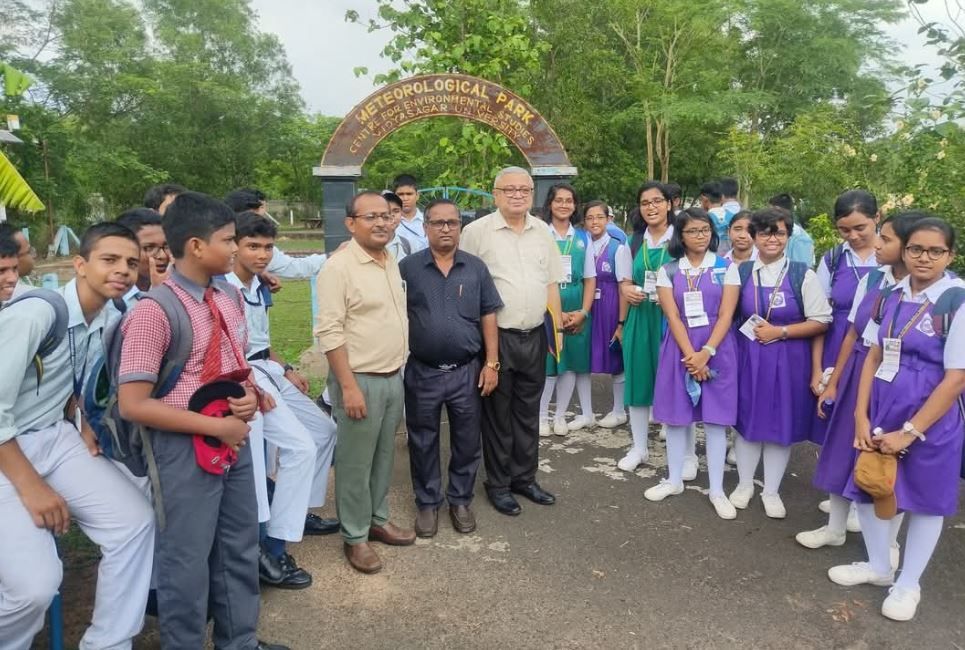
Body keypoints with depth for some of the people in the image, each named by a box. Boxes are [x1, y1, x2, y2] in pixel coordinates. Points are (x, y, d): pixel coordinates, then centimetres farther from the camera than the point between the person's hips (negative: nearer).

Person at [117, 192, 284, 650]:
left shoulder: (229, 298, 2)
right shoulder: (153, 311, -20)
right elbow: (133, 405, -20)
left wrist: (249, 395, -6)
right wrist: (215, 426, -20)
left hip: (234, 440, 7)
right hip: (186, 447, -7)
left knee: (240, 548, 21)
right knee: (188, 558, 11)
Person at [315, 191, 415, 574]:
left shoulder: (392, 263, 9)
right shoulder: (339, 267, -15)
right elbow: (329, 332, -19)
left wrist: (400, 369, 16)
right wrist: (349, 386, -21)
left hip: (393, 377, 8)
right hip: (360, 380, -7)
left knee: (383, 457, 19)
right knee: (356, 463, 5)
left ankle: (378, 520, 35)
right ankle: (355, 537, 20)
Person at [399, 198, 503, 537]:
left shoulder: (476, 267, 2)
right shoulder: (407, 268, -2)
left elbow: (488, 317, 4)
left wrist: (491, 363, -1)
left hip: (467, 371, 1)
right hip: (422, 372, -1)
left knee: (467, 441, 12)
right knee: (423, 442, 11)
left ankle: (461, 500, 30)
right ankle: (427, 502, 29)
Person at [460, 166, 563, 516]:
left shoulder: (542, 231, 8)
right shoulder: (477, 231, -8)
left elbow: (551, 283, 14)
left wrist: (558, 327, 10)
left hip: (534, 337, 5)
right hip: (497, 337, -5)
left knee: (528, 412, 15)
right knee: (497, 415, 7)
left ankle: (524, 478, 30)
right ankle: (498, 484, 23)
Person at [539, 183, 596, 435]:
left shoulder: (583, 238, 8)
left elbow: (590, 278, 9)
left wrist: (583, 312, -3)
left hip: (576, 312, 4)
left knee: (571, 362, 8)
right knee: (546, 362, -1)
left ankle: (560, 415, 21)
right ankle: (542, 416, 13)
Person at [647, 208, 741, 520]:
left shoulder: (727, 268, 1)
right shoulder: (668, 271, 3)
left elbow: (726, 315, -6)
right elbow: (673, 317, -5)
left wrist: (706, 353, -16)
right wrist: (691, 355, -15)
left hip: (717, 349, -1)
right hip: (680, 349, 1)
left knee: (716, 418, 2)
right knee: (676, 416, 8)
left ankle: (717, 490, 12)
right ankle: (674, 480, 23)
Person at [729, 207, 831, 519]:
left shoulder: (803, 275, -6)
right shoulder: (741, 272, 1)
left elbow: (821, 321, -7)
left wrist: (779, 332, -14)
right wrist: (750, 331, -5)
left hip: (789, 361, -1)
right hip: (748, 358, 2)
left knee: (781, 424, 9)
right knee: (747, 420, 11)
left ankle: (771, 491, 26)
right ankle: (745, 484, 29)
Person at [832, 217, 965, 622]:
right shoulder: (890, 297, 1)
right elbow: (873, 358, 4)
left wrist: (910, 432, -15)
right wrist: (861, 417, -3)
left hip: (931, 418, -5)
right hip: (881, 410, 5)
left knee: (924, 499, 12)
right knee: (869, 486, 15)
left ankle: (908, 584, 32)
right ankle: (878, 566, 39)